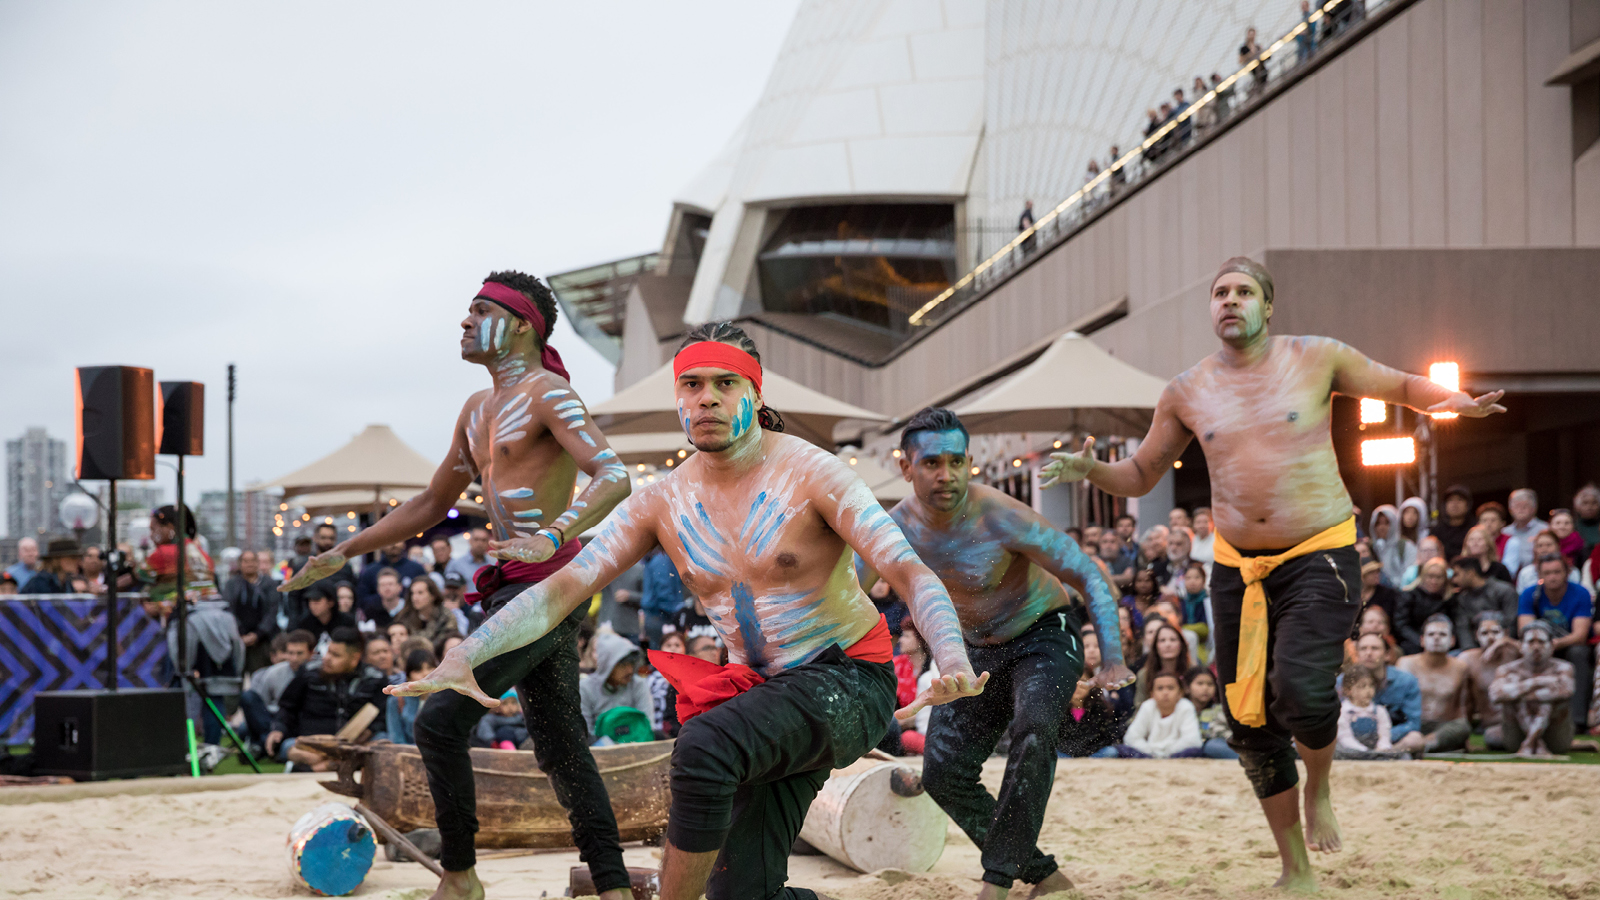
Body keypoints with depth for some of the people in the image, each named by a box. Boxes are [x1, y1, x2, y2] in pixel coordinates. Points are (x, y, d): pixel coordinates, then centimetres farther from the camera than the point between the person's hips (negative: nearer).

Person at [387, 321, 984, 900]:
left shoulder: (812, 473, -14)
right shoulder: (663, 502, 1)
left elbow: (910, 573, -23)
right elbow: (561, 589, -4)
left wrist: (953, 664, -43)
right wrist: (463, 657, -19)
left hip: (848, 681, -6)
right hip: (765, 692, 6)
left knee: (704, 748, -32)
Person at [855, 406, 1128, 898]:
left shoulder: (1001, 519, -28)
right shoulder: (899, 526, -14)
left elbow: (1089, 576, -25)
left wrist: (1112, 660, -36)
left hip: (1043, 636, -5)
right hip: (975, 650, 6)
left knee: (1033, 730, -33)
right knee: (943, 773, 0)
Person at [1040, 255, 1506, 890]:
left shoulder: (1317, 359, -1)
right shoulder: (1187, 393, 6)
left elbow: (1402, 387, 11)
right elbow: (1139, 476, 15)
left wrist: (1452, 401, -9)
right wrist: (1089, 471, -5)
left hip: (1319, 557, -3)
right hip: (1237, 568, 4)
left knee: (1300, 687, -26)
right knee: (1249, 723, 4)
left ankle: (1319, 790, 8)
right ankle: (1296, 871, 21)